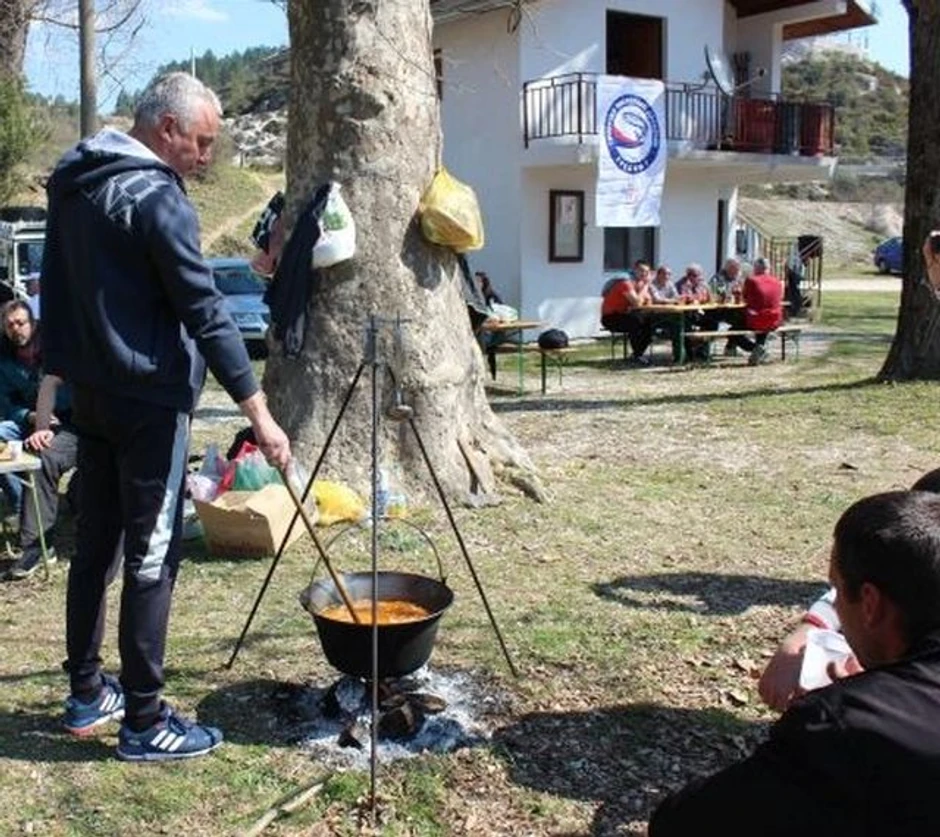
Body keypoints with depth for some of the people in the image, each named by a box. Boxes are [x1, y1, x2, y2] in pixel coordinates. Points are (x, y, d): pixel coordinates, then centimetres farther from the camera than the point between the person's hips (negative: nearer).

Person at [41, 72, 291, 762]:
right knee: (152, 558, -3)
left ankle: (87, 695, 25)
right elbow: (205, 311, -20)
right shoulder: (156, 197, -16)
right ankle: (144, 722, 4)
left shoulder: (74, 183, 12)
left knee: (95, 543, 14)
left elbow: (59, 288, 17)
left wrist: (65, 366, 22)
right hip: (148, 399, -9)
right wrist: (258, 410, -19)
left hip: (91, 390, 9)